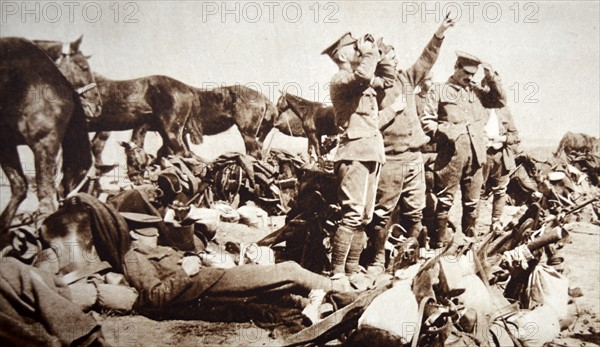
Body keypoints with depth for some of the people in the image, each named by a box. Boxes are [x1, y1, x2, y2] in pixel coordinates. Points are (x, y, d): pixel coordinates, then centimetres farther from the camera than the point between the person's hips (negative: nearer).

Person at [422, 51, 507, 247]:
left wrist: (491, 78, 7)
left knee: (472, 200, 11)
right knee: (445, 198, -2)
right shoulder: (440, 91, 5)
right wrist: (444, 132, -14)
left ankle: (470, 237, 23)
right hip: (451, 154, -5)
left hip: (475, 154, 5)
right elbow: (427, 120, 0)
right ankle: (439, 241, 4)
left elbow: (500, 101, 15)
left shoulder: (476, 92, 19)